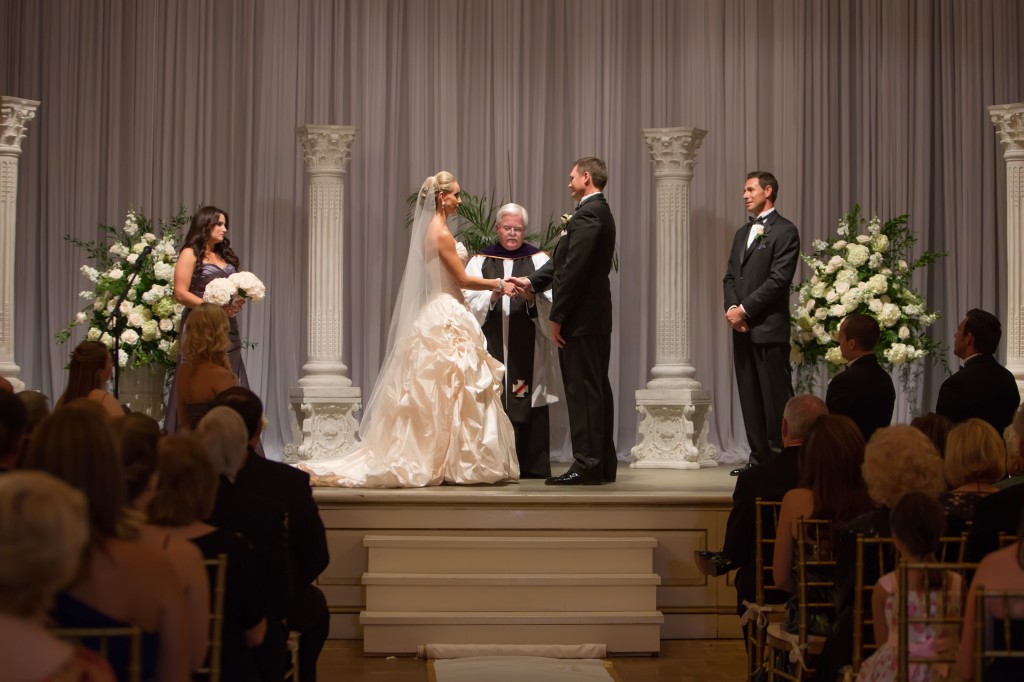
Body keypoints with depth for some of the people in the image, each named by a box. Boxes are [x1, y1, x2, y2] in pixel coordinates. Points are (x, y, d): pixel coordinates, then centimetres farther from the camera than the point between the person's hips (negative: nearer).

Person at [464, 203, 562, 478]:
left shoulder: (538, 260, 8)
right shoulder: (480, 261, 11)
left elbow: (550, 303, -1)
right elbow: (470, 303, 1)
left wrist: (531, 297, -19)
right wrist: (492, 295, -16)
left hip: (528, 346, -1)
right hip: (491, 344, 1)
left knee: (528, 404, -4)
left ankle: (532, 464, 0)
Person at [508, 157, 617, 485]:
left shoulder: (587, 214, -16)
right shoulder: (600, 212, 17)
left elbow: (574, 269, -21)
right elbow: (563, 262, 16)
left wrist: (557, 316, -17)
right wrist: (531, 281, 7)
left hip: (580, 319, -10)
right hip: (596, 317, 10)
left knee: (582, 391, -7)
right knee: (597, 389, 12)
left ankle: (586, 465, -5)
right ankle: (603, 463, 17)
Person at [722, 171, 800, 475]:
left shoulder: (785, 231, -5)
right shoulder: (743, 232, 20)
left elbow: (778, 280, -14)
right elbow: (730, 276, 16)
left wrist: (745, 309, -14)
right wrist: (732, 308, -3)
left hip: (769, 327, -8)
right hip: (742, 328, 8)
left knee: (776, 398, -6)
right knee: (750, 398, 8)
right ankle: (760, 458, 13)